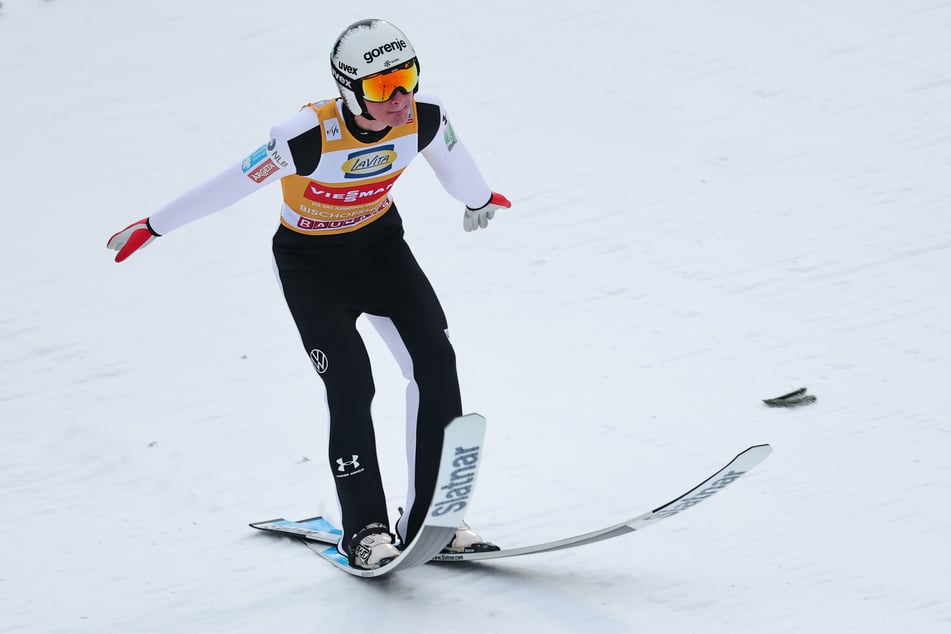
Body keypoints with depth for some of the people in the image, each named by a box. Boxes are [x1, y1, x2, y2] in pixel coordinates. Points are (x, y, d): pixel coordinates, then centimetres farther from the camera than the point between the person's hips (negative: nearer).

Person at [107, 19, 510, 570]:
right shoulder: (312, 137, -34)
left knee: (436, 363, -11)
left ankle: (430, 519, -4)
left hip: (380, 242, 4)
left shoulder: (425, 119, -21)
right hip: (311, 261, -4)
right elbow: (232, 185, -23)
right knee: (352, 385, -17)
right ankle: (364, 530, -4)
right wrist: (155, 227, -14)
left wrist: (480, 199, 24)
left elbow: (454, 161, 3)